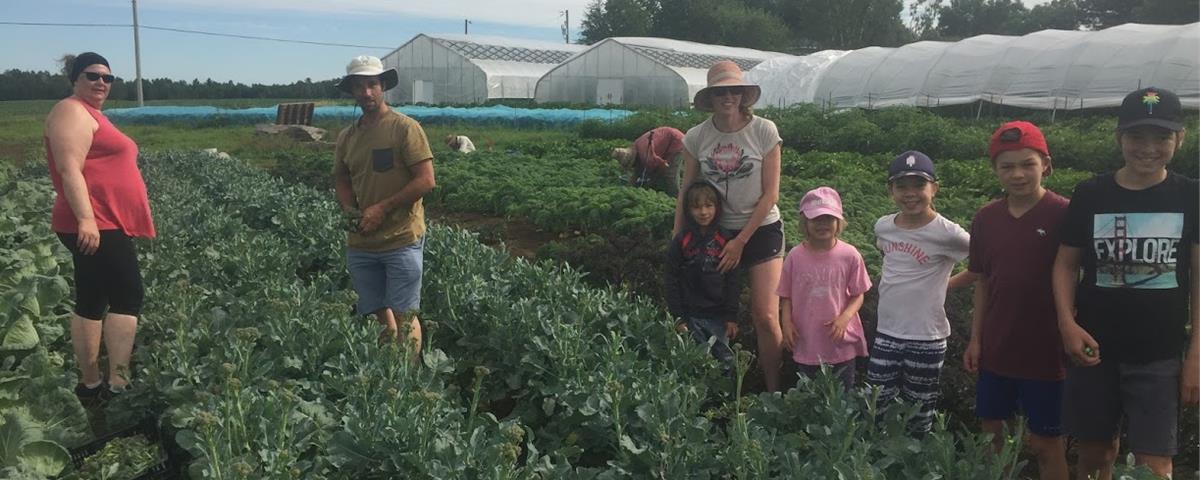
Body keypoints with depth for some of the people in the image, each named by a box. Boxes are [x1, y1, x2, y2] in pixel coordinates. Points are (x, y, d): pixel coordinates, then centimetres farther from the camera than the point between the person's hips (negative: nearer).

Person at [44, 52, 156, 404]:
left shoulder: (91, 115, 23)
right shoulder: (72, 112, -10)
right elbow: (69, 170, -21)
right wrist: (86, 218, -29)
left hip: (106, 225, 10)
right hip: (95, 226, -10)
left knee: (92, 302, 11)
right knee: (128, 297, -10)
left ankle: (90, 385, 16)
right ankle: (118, 384, -9)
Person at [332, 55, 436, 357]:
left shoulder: (405, 128, -8)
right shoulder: (346, 137, 11)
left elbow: (426, 181, -12)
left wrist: (382, 209, -16)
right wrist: (350, 209, -1)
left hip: (402, 239, -6)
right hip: (360, 242, 6)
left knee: (404, 317, -1)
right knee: (377, 315, 13)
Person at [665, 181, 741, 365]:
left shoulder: (725, 240, 1)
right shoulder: (681, 241, -2)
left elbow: (733, 281, 2)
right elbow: (672, 281, -1)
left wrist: (732, 316, -3)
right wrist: (678, 317, -5)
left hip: (719, 315, 1)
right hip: (691, 315, -1)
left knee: (727, 362, 2)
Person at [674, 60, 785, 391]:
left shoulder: (764, 131, -9)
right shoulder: (696, 137, -2)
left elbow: (770, 194, -8)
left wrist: (741, 241, -10)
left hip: (761, 230, -2)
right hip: (717, 232, 2)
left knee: (765, 317, -9)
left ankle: (773, 391, 7)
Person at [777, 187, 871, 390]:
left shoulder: (849, 255, -9)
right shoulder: (795, 256, -6)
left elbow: (858, 294, -3)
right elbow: (786, 296, 2)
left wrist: (844, 318, -18)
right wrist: (786, 322, -12)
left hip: (842, 344, -1)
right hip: (806, 345, 1)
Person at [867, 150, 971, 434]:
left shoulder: (946, 233, -15)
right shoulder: (883, 226, 1)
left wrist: (949, 284, -5)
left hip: (926, 340, -4)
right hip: (885, 334, 5)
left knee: (918, 421, 8)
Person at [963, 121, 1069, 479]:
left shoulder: (1064, 215, -11)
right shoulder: (986, 218, 2)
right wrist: (975, 339, 7)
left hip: (1045, 352, -4)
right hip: (996, 349, 4)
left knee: (1045, 443, 7)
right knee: (990, 433, 15)